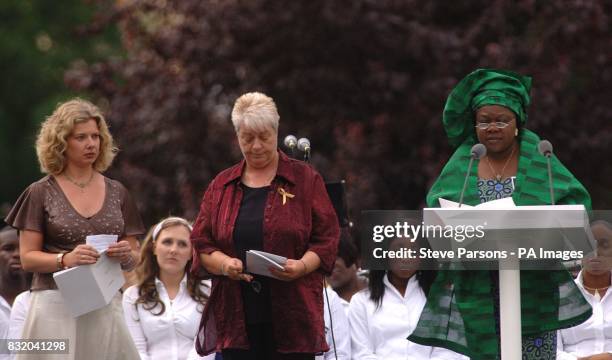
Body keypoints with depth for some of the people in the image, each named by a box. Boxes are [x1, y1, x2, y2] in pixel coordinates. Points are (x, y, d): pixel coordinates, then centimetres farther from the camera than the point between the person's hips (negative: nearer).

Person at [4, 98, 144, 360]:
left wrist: (126, 255, -7)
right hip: (56, 306, -3)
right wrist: (65, 259, -18)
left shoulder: (116, 193, 12)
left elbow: (133, 260, 16)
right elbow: (28, 258, -1)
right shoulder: (41, 193, 3)